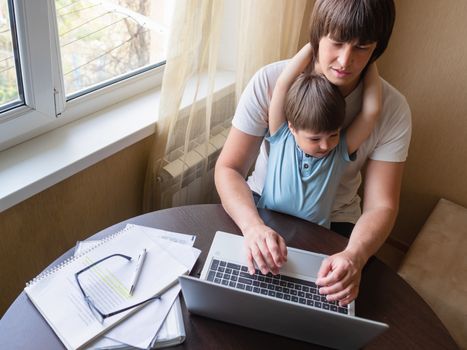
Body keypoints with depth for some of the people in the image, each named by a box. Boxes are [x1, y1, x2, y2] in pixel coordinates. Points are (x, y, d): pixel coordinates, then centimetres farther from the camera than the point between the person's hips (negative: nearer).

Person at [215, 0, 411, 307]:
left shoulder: (392, 109, -16)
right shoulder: (270, 81, -19)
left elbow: (381, 205, -16)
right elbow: (229, 168, -17)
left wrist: (355, 255, -38)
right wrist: (253, 225, -37)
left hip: (333, 223, 1)